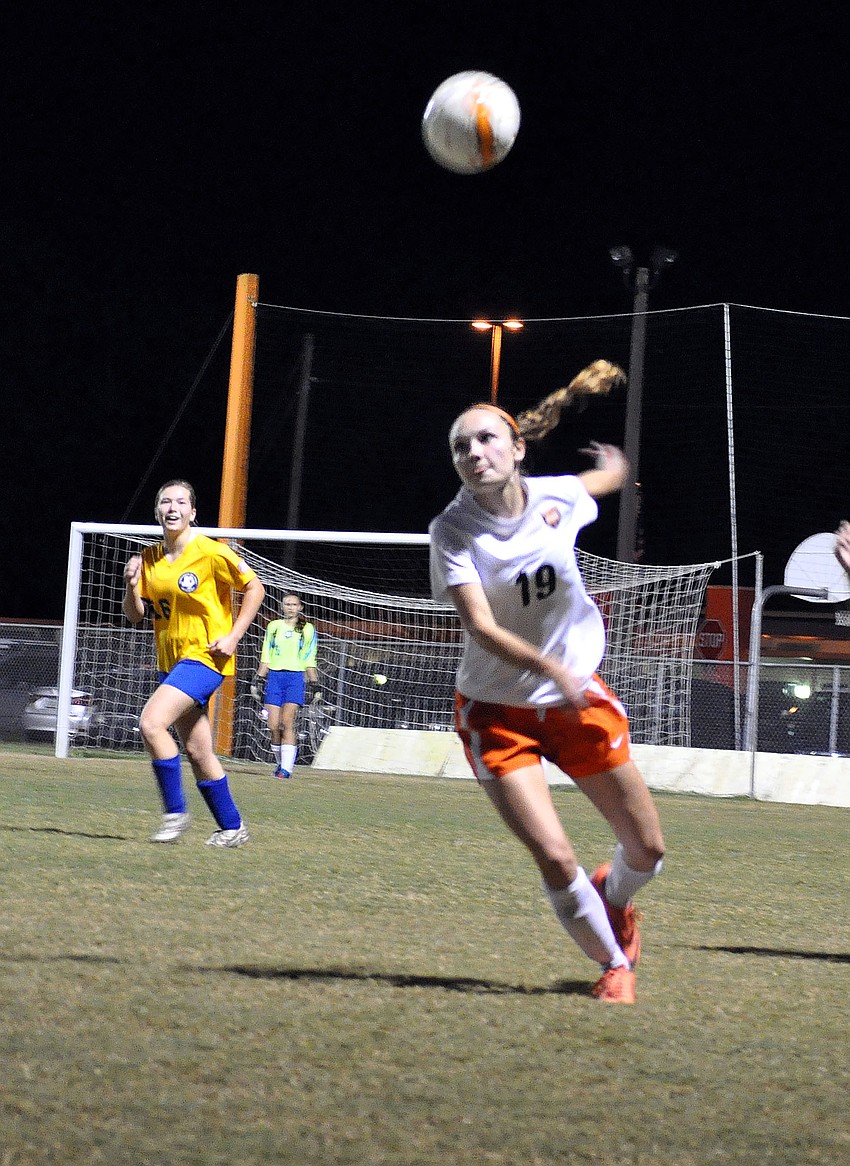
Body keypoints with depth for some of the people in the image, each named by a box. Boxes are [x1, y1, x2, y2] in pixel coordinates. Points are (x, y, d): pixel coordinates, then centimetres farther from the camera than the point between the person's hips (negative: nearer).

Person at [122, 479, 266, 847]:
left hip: (204, 657, -7)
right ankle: (232, 827, 21)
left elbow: (254, 588, -5)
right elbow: (135, 615, 11)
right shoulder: (149, 560, 7)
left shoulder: (211, 553, -11)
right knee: (198, 752, 9)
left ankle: (176, 812, -13)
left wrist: (233, 636, -12)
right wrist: (131, 585, -9)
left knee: (151, 723, -23)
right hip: (171, 661, 7)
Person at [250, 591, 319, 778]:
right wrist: (259, 678, 9)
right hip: (274, 676, 2)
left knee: (287, 722, -15)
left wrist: (313, 680, 1)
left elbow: (309, 660, 8)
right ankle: (280, 762, 12)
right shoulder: (274, 626, 13)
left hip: (295, 677, -2)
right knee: (273, 726, -6)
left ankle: (286, 768, -17)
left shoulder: (307, 629, 9)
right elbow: (265, 656, 15)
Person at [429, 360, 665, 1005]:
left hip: (579, 697, 3)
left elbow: (599, 482, 18)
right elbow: (480, 628, -27)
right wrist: (552, 670, -42)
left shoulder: (558, 497, -8)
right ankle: (614, 963, 11)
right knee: (555, 859, -16)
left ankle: (612, 901, 43)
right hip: (497, 709, -3)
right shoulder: (452, 532, -17)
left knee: (647, 849, 7)